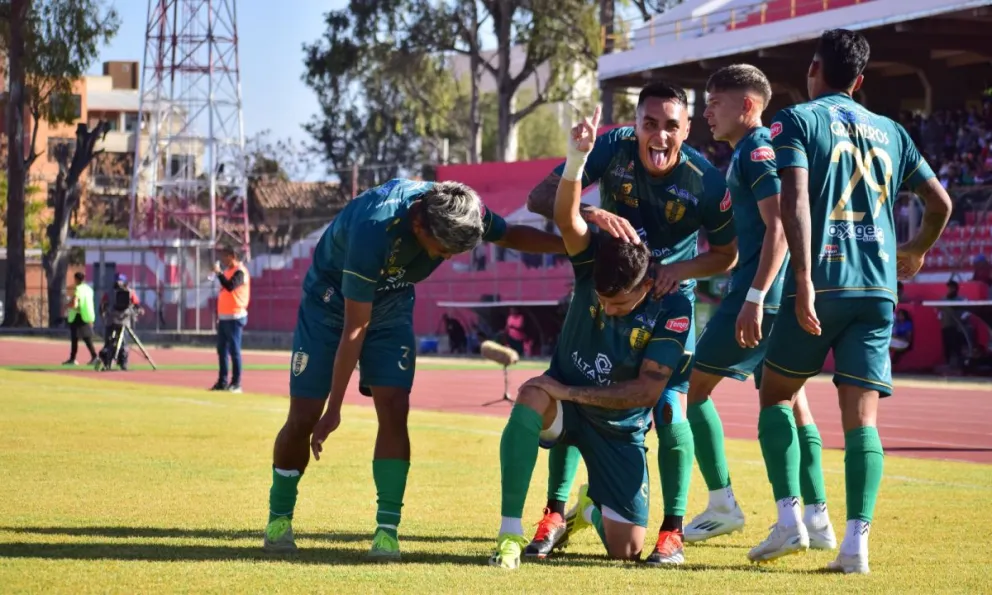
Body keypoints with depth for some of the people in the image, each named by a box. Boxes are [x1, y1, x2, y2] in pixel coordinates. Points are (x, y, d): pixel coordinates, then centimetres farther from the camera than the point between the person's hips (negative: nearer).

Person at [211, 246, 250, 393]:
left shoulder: (240, 272, -11)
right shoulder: (227, 271, 16)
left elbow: (230, 286, -29)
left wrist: (219, 273, -24)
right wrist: (218, 315, 21)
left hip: (235, 318, -9)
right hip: (223, 317, 9)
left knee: (234, 351, -7)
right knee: (222, 350, 10)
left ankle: (236, 384, -5)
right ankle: (222, 382, 15)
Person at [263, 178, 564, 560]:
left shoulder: (458, 212, -25)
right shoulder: (373, 230, -39)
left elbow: (510, 235, -1)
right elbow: (355, 327, -31)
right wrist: (334, 410, -24)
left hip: (392, 303, 4)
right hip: (332, 298, -4)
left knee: (394, 409, -14)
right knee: (304, 418, -6)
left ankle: (387, 529, -9)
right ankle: (278, 519, 15)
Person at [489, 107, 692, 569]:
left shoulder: (672, 309, -20)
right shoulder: (594, 259, -16)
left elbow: (647, 391, -20)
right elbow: (566, 219, -37)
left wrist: (574, 392, -22)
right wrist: (578, 157, -55)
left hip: (619, 429, 1)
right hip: (565, 402, 0)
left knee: (626, 550, -5)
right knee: (531, 394, -40)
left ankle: (591, 507, 37)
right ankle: (510, 533, -30)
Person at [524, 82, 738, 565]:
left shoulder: (706, 182, -23)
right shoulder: (612, 148, -22)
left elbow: (726, 254, -8)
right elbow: (539, 198, -24)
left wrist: (683, 269, -28)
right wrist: (593, 214, -42)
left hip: (668, 296, -2)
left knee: (669, 409, -11)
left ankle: (672, 532, 2)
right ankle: (555, 516, 9)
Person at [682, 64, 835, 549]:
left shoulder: (757, 149, -10)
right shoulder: (752, 151, 20)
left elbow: (778, 226, -19)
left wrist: (754, 298, -24)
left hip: (761, 292, -10)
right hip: (785, 296, 10)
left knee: (694, 385, 0)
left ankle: (723, 505, 1)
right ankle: (817, 518, 8)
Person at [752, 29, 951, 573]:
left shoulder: (795, 121, 2)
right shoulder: (889, 131, 17)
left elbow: (795, 198, -13)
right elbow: (940, 203, 20)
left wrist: (802, 278, -20)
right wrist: (916, 251, 39)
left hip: (821, 283, -3)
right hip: (877, 288, 3)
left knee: (776, 394, 13)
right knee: (861, 414, 1)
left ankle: (789, 519, 1)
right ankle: (857, 540, -12)